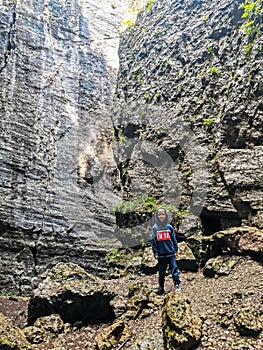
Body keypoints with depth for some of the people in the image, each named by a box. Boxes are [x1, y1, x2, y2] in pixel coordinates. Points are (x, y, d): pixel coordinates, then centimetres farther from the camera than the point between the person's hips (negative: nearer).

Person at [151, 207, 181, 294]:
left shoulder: (169, 227, 2)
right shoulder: (155, 228, 1)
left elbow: (174, 239, 7)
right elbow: (153, 241, 3)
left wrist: (176, 250, 5)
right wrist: (155, 253, -1)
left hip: (171, 253, 0)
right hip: (161, 254, 0)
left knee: (174, 269, -2)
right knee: (161, 271, 10)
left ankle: (177, 285, 5)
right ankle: (161, 287, 19)